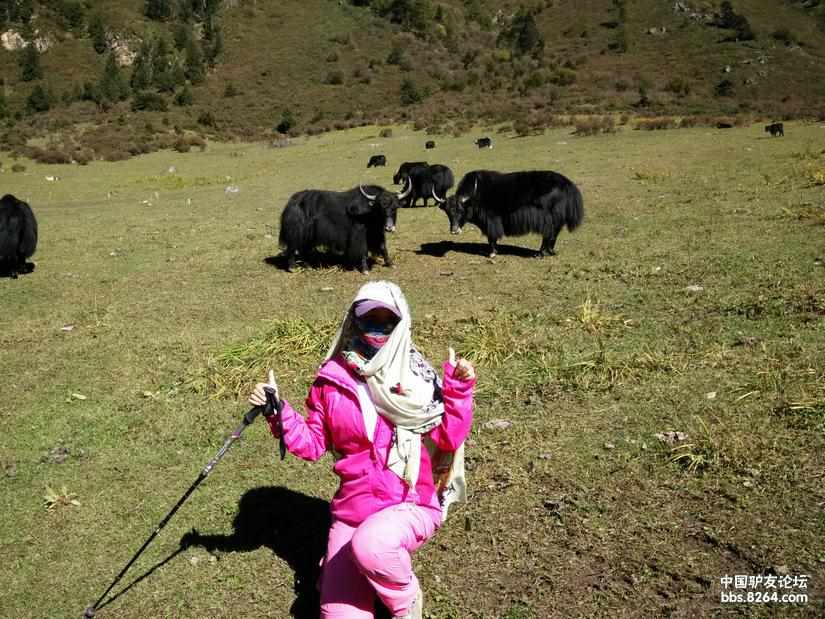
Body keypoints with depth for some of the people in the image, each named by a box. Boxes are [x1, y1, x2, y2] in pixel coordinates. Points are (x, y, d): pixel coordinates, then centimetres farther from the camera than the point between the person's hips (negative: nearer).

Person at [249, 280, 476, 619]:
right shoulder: (333, 379, 0)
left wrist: (458, 391, -16)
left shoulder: (417, 378, -4)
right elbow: (312, 444, 4)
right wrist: (278, 412, -10)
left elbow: (449, 439, -5)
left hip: (411, 504, -2)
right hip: (352, 507, 2)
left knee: (370, 544, -36)